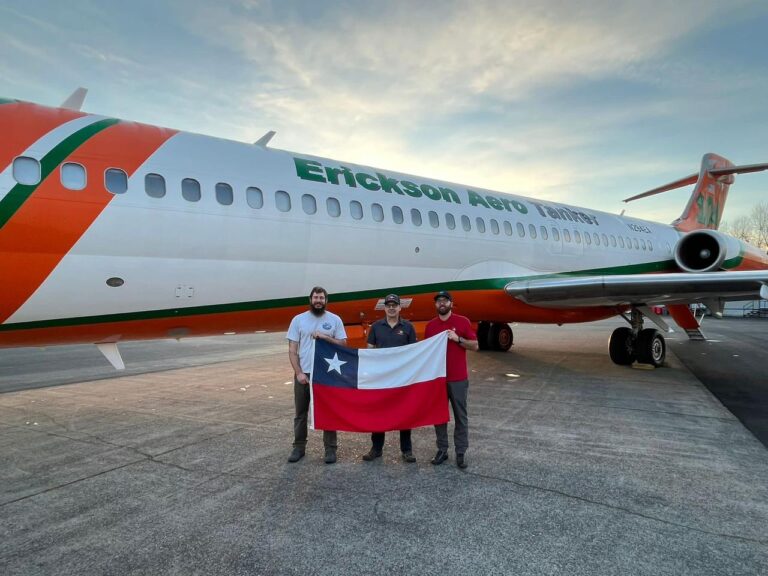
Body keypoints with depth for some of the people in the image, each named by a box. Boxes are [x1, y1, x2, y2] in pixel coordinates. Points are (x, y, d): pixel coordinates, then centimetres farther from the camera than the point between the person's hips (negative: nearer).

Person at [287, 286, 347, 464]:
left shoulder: (335, 320, 1)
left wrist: (325, 337, -16)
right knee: (301, 413, 11)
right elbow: (292, 350, 0)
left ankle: (330, 448, 17)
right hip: (303, 373, 1)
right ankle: (299, 447, 24)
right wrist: (299, 373, -9)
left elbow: (343, 344, -2)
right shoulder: (298, 319, 1)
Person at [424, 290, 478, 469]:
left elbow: (475, 345, -2)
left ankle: (461, 453, 14)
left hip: (458, 379, -3)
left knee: (460, 416, 5)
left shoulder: (463, 321, -2)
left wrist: (458, 339, -16)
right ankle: (442, 450, 20)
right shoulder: (430, 325, 7)